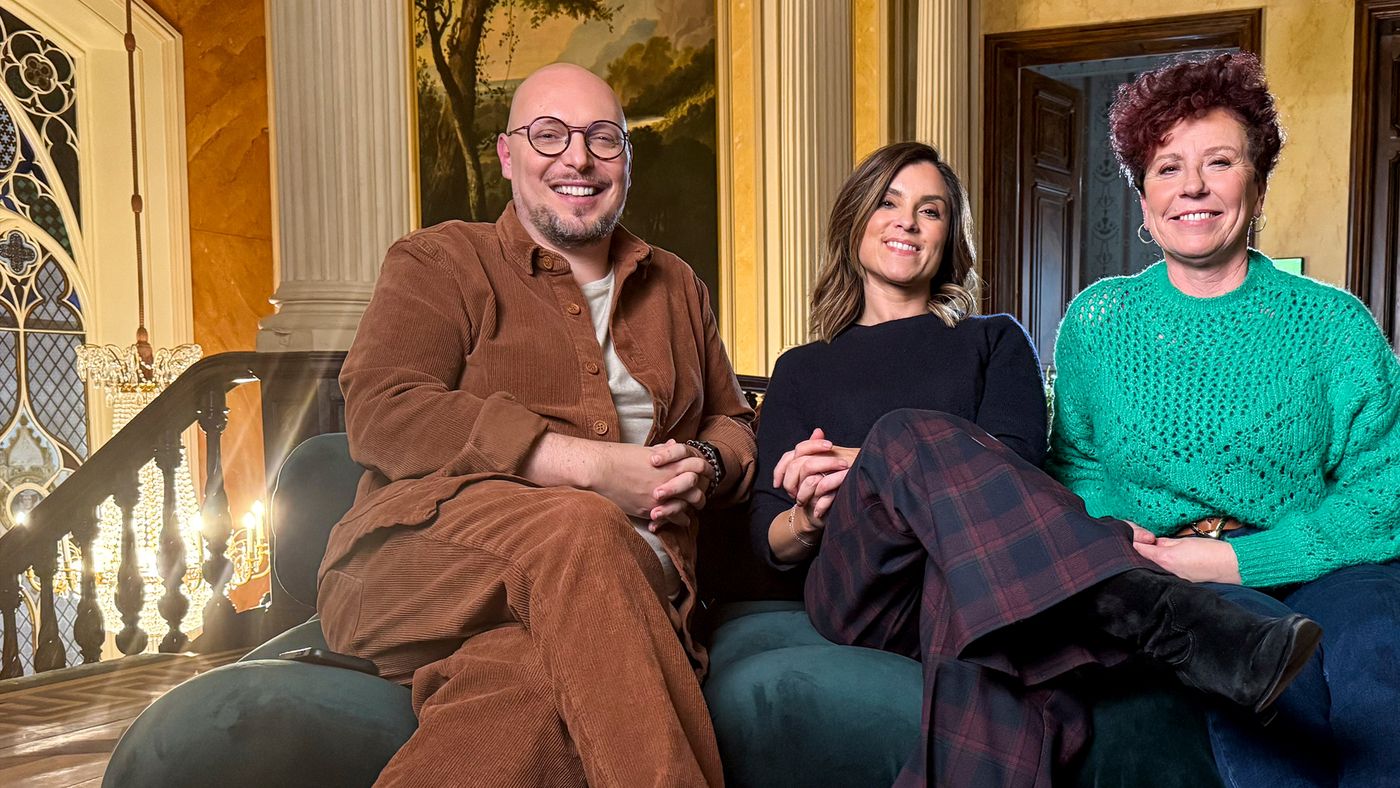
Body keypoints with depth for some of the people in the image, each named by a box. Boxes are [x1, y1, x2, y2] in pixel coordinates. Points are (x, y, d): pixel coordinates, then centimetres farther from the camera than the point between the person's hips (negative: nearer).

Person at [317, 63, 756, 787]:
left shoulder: (674, 287, 26)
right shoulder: (439, 262, 11)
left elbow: (733, 422, 33)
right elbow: (384, 414, -6)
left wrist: (706, 466, 4)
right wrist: (594, 466, -13)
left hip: (625, 575, 2)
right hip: (426, 553, -2)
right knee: (580, 529, -38)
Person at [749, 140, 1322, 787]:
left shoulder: (995, 341, 25)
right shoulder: (801, 371, 26)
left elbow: (1013, 464, 3)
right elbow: (769, 539, 15)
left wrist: (863, 466, -8)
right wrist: (810, 517, -10)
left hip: (964, 579, 0)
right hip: (859, 589, 0)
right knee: (909, 430, -34)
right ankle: (1164, 616, -46)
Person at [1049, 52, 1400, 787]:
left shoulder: (1332, 322, 6)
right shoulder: (1095, 321, 11)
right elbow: (1076, 464, 17)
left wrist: (1239, 560, -15)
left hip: (1323, 570, 0)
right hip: (1165, 583, 0)